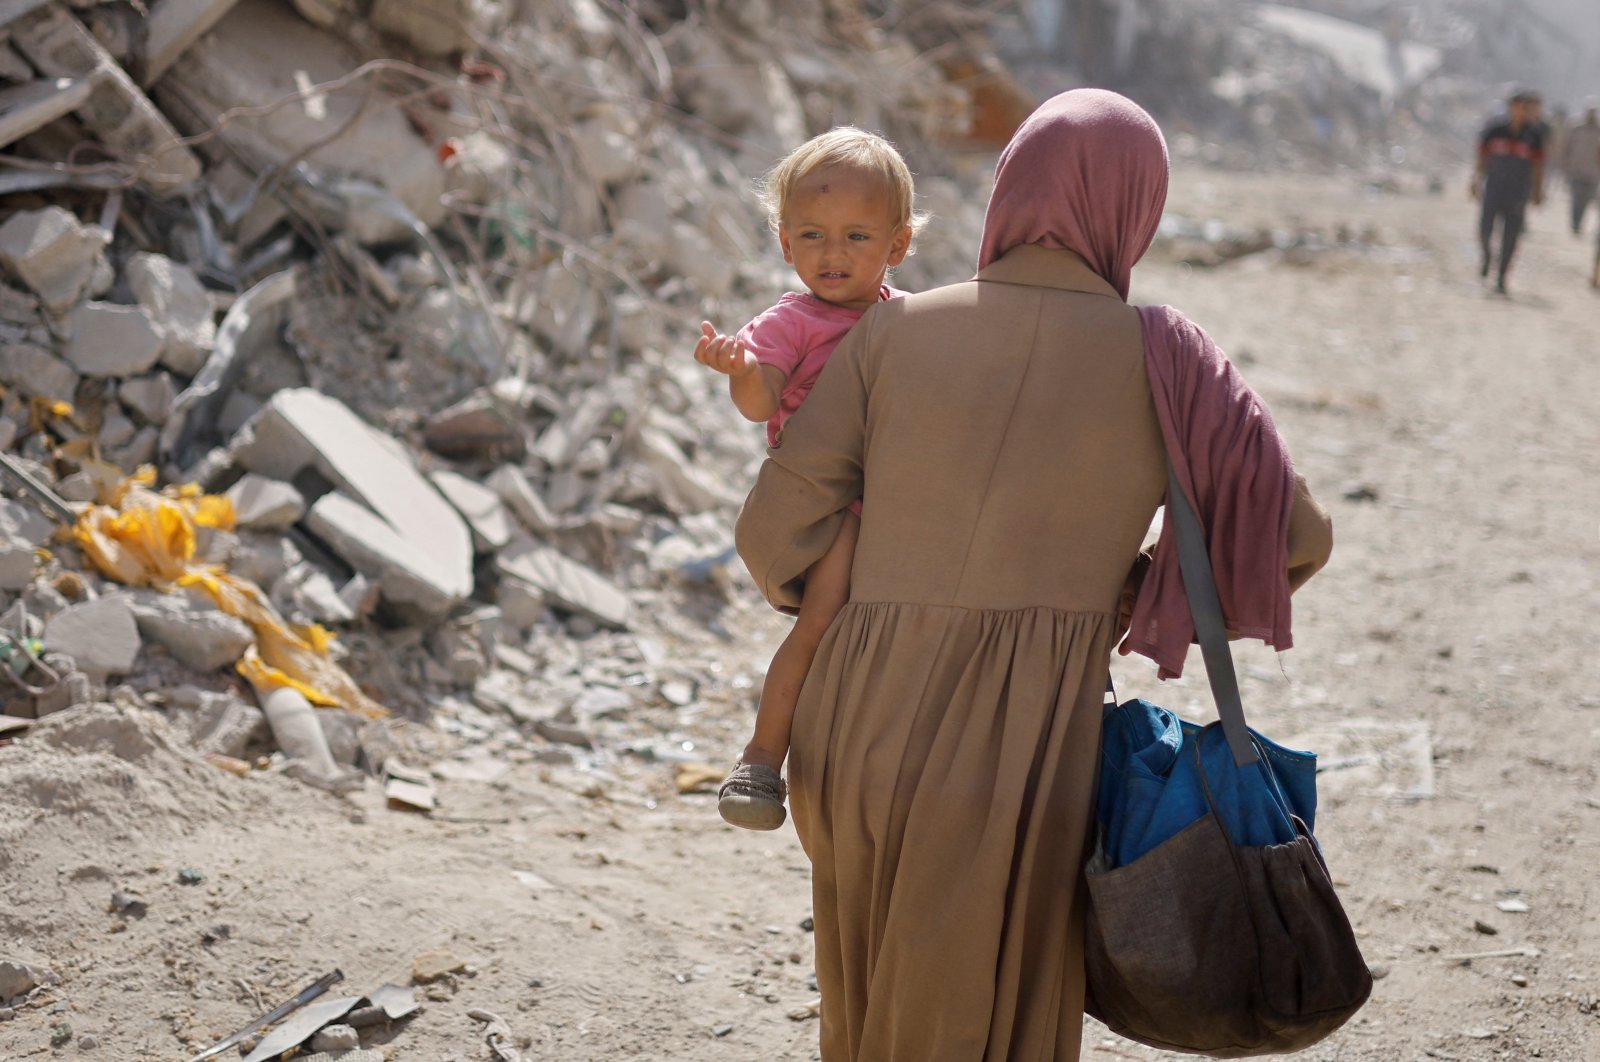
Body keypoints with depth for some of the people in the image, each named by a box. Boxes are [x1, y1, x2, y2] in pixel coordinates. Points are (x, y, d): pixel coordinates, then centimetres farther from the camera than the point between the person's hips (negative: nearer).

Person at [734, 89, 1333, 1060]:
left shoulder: (894, 331, 3)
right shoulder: (1163, 363, 0)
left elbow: (777, 531, 2)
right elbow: (1296, 538, 5)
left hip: (859, 727, 3)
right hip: (1018, 755, -2)